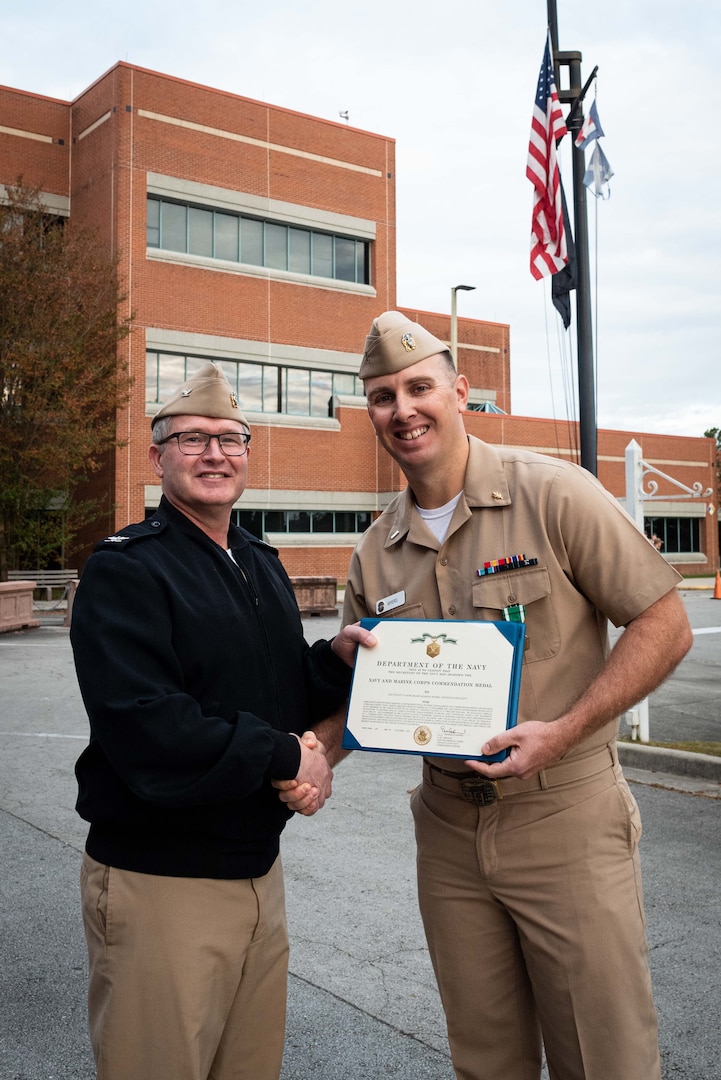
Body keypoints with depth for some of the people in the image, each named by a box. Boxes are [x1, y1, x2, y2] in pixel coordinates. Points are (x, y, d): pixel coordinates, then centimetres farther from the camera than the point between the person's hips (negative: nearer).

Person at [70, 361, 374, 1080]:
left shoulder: (263, 568, 12)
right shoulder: (124, 570, -14)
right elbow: (145, 735, -26)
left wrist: (338, 654, -6)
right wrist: (285, 756, -17)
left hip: (258, 871, 7)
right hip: (158, 883, -7)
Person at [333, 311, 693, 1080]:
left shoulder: (553, 495, -11)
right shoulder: (374, 554, 4)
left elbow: (663, 625, -10)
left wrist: (562, 732, -20)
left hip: (565, 816, -4)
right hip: (448, 827, 5)